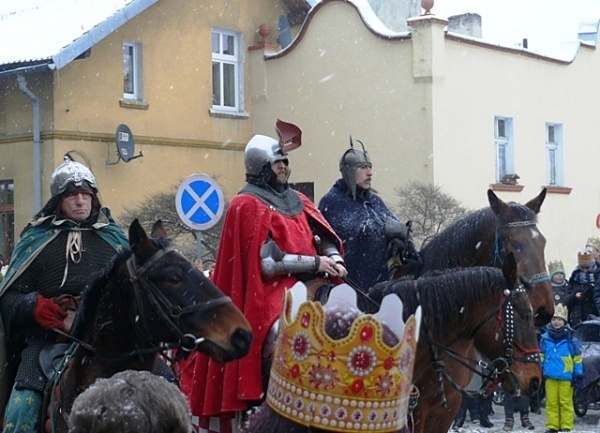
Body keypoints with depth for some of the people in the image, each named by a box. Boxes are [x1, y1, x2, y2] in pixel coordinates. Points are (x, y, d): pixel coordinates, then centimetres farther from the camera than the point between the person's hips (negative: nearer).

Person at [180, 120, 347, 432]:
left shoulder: (297, 201, 17)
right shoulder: (248, 205, -4)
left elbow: (325, 237, 14)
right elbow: (266, 262, -13)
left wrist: (334, 260, -9)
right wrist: (315, 263, -13)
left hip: (309, 286, 7)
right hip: (270, 293, -7)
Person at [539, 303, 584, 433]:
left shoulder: (571, 339, -4)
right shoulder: (545, 338, 6)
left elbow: (577, 359, -1)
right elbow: (541, 357, 16)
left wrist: (578, 376, -2)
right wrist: (538, 373, 14)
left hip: (566, 377, -3)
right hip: (550, 376, 3)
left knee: (565, 402, 1)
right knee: (551, 402, 7)